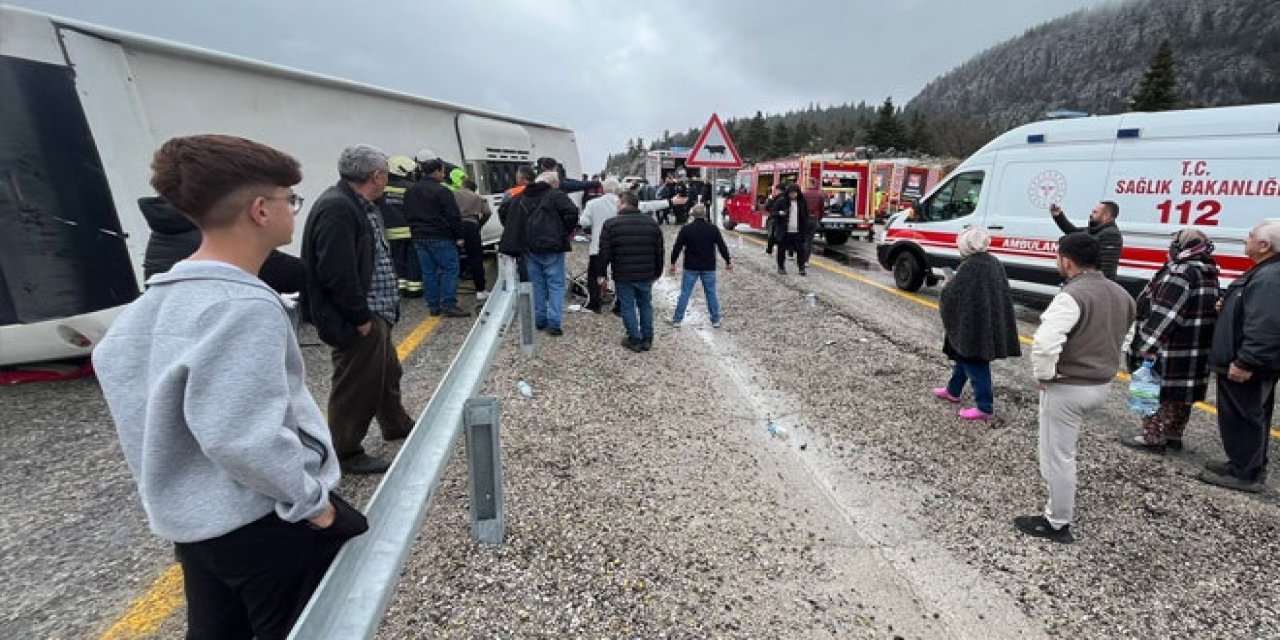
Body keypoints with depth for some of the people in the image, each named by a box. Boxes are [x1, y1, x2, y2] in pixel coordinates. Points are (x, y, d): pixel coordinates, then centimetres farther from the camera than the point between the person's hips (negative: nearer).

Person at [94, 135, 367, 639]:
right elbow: (244, 438, -30)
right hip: (262, 521, -9)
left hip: (190, 517, 9)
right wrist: (311, 502, -17)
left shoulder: (163, 293, 4)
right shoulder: (245, 305, -25)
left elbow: (111, 359, 18)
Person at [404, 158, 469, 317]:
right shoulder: (441, 191, -11)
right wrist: (459, 235, -5)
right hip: (440, 238, -8)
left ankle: (434, 306, 11)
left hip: (419, 238, 8)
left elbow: (408, 215, 21)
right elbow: (453, 216, -13)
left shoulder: (411, 191, 15)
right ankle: (448, 304, -10)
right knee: (450, 268, -4)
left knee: (428, 271, 9)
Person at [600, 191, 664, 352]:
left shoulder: (611, 225, -8)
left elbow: (605, 254, -9)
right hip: (646, 275, 4)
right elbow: (659, 252, 8)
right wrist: (657, 272, 17)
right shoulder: (652, 223, 4)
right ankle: (647, 340, 22)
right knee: (645, 305, 16)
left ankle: (634, 340, 12)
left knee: (628, 307, 7)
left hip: (623, 276, -4)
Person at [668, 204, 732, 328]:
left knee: (685, 293, 5)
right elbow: (722, 247, 0)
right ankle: (715, 320, 15)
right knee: (711, 293, 9)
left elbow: (677, 248, -3)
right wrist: (728, 262, 12)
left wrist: (673, 263, 8)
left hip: (691, 267, -1)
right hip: (709, 268, 1)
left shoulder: (686, 229, -6)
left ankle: (677, 319, 9)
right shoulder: (713, 229, -3)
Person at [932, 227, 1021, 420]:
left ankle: (985, 407, 7)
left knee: (974, 363, 0)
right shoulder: (994, 263, 4)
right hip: (992, 323, 9)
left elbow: (951, 295, -17)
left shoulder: (969, 267, -21)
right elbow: (1003, 294, 13)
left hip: (972, 324, -9)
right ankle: (953, 390, 39)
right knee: (965, 356, 23)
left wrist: (948, 283, 5)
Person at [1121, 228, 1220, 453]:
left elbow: (1163, 315, -22)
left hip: (1169, 351, -9)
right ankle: (1173, 436, 28)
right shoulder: (1210, 274, 12)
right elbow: (1212, 310, 17)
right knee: (1181, 392, 17)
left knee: (1156, 391, 2)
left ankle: (1152, 437, 9)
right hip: (1196, 352, 9)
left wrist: (1147, 346, -22)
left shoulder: (1180, 272, -17)